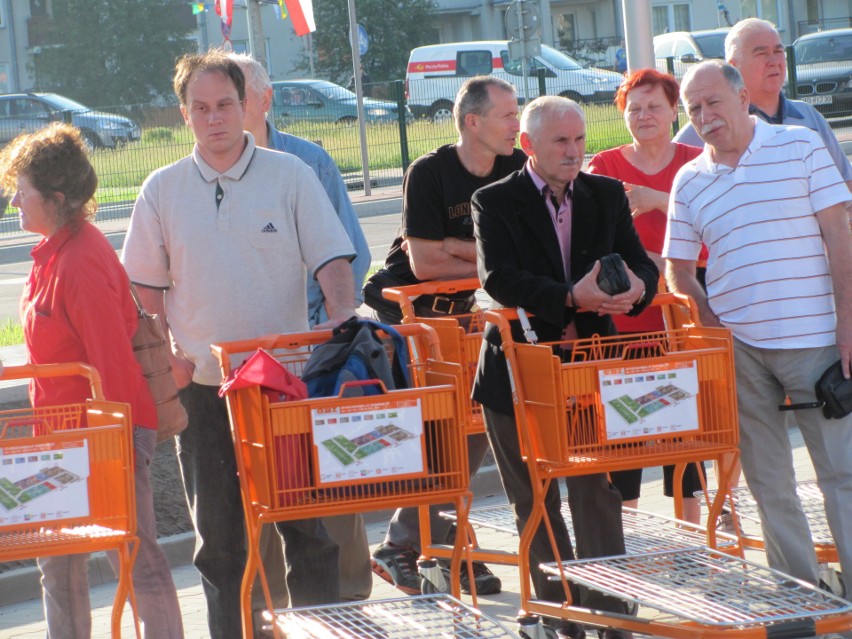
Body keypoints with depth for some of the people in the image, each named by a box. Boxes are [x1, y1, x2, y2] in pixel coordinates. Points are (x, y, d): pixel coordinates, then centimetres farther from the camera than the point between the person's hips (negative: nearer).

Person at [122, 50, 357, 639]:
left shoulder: (290, 175, 0)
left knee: (308, 525, 0)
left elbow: (332, 260, -2)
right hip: (202, 386, 2)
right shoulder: (163, 190, 5)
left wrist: (344, 320, -19)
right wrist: (161, 357, -2)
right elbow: (146, 287, 11)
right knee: (219, 531, 7)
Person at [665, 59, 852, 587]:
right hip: (737, 346, 3)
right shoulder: (689, 181, 9)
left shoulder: (800, 147, 0)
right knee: (769, 482, 7)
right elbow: (678, 270, 14)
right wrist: (711, 326, -2)